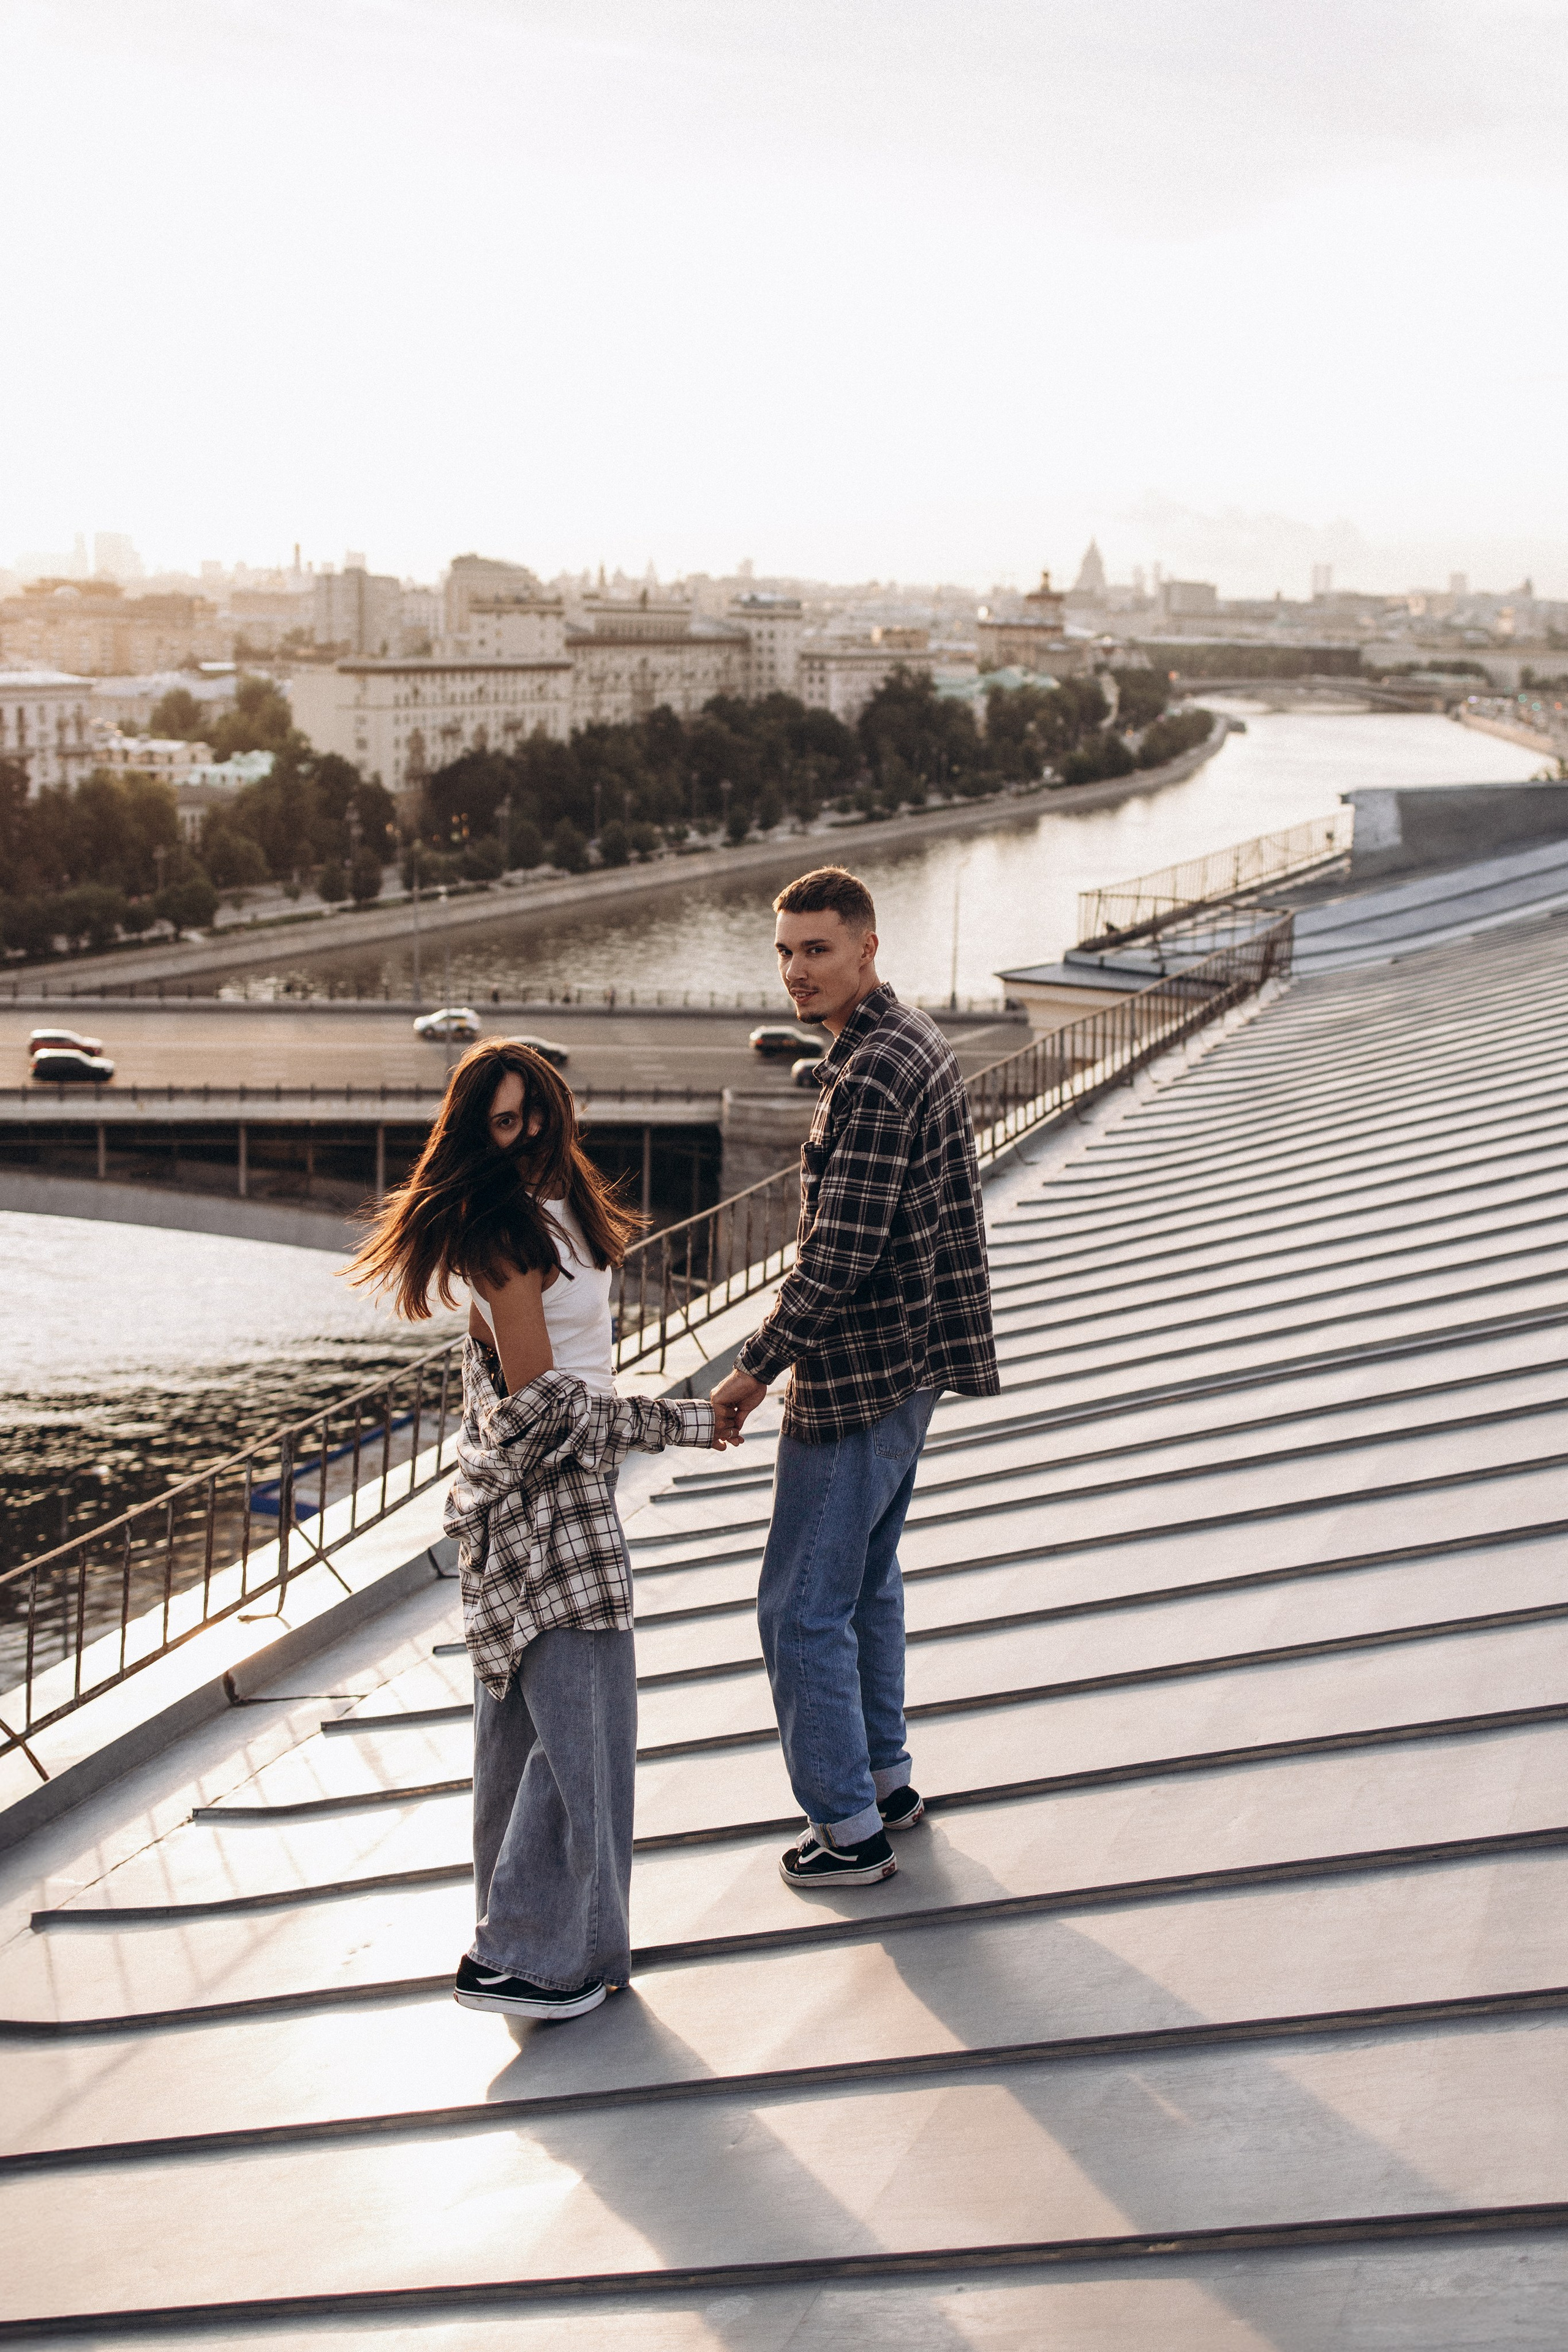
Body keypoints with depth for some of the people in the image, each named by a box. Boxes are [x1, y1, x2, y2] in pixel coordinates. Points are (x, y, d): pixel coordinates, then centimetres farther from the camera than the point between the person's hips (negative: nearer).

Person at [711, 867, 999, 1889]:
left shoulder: (871, 1077, -22)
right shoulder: (919, 1041, 10)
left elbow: (840, 1256, -26)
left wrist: (758, 1365, -16)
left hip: (856, 1379, -11)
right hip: (913, 1363, 11)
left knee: (803, 1610, -3)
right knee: (867, 1585, 22)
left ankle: (850, 1828, 4)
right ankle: (887, 1778, 34)